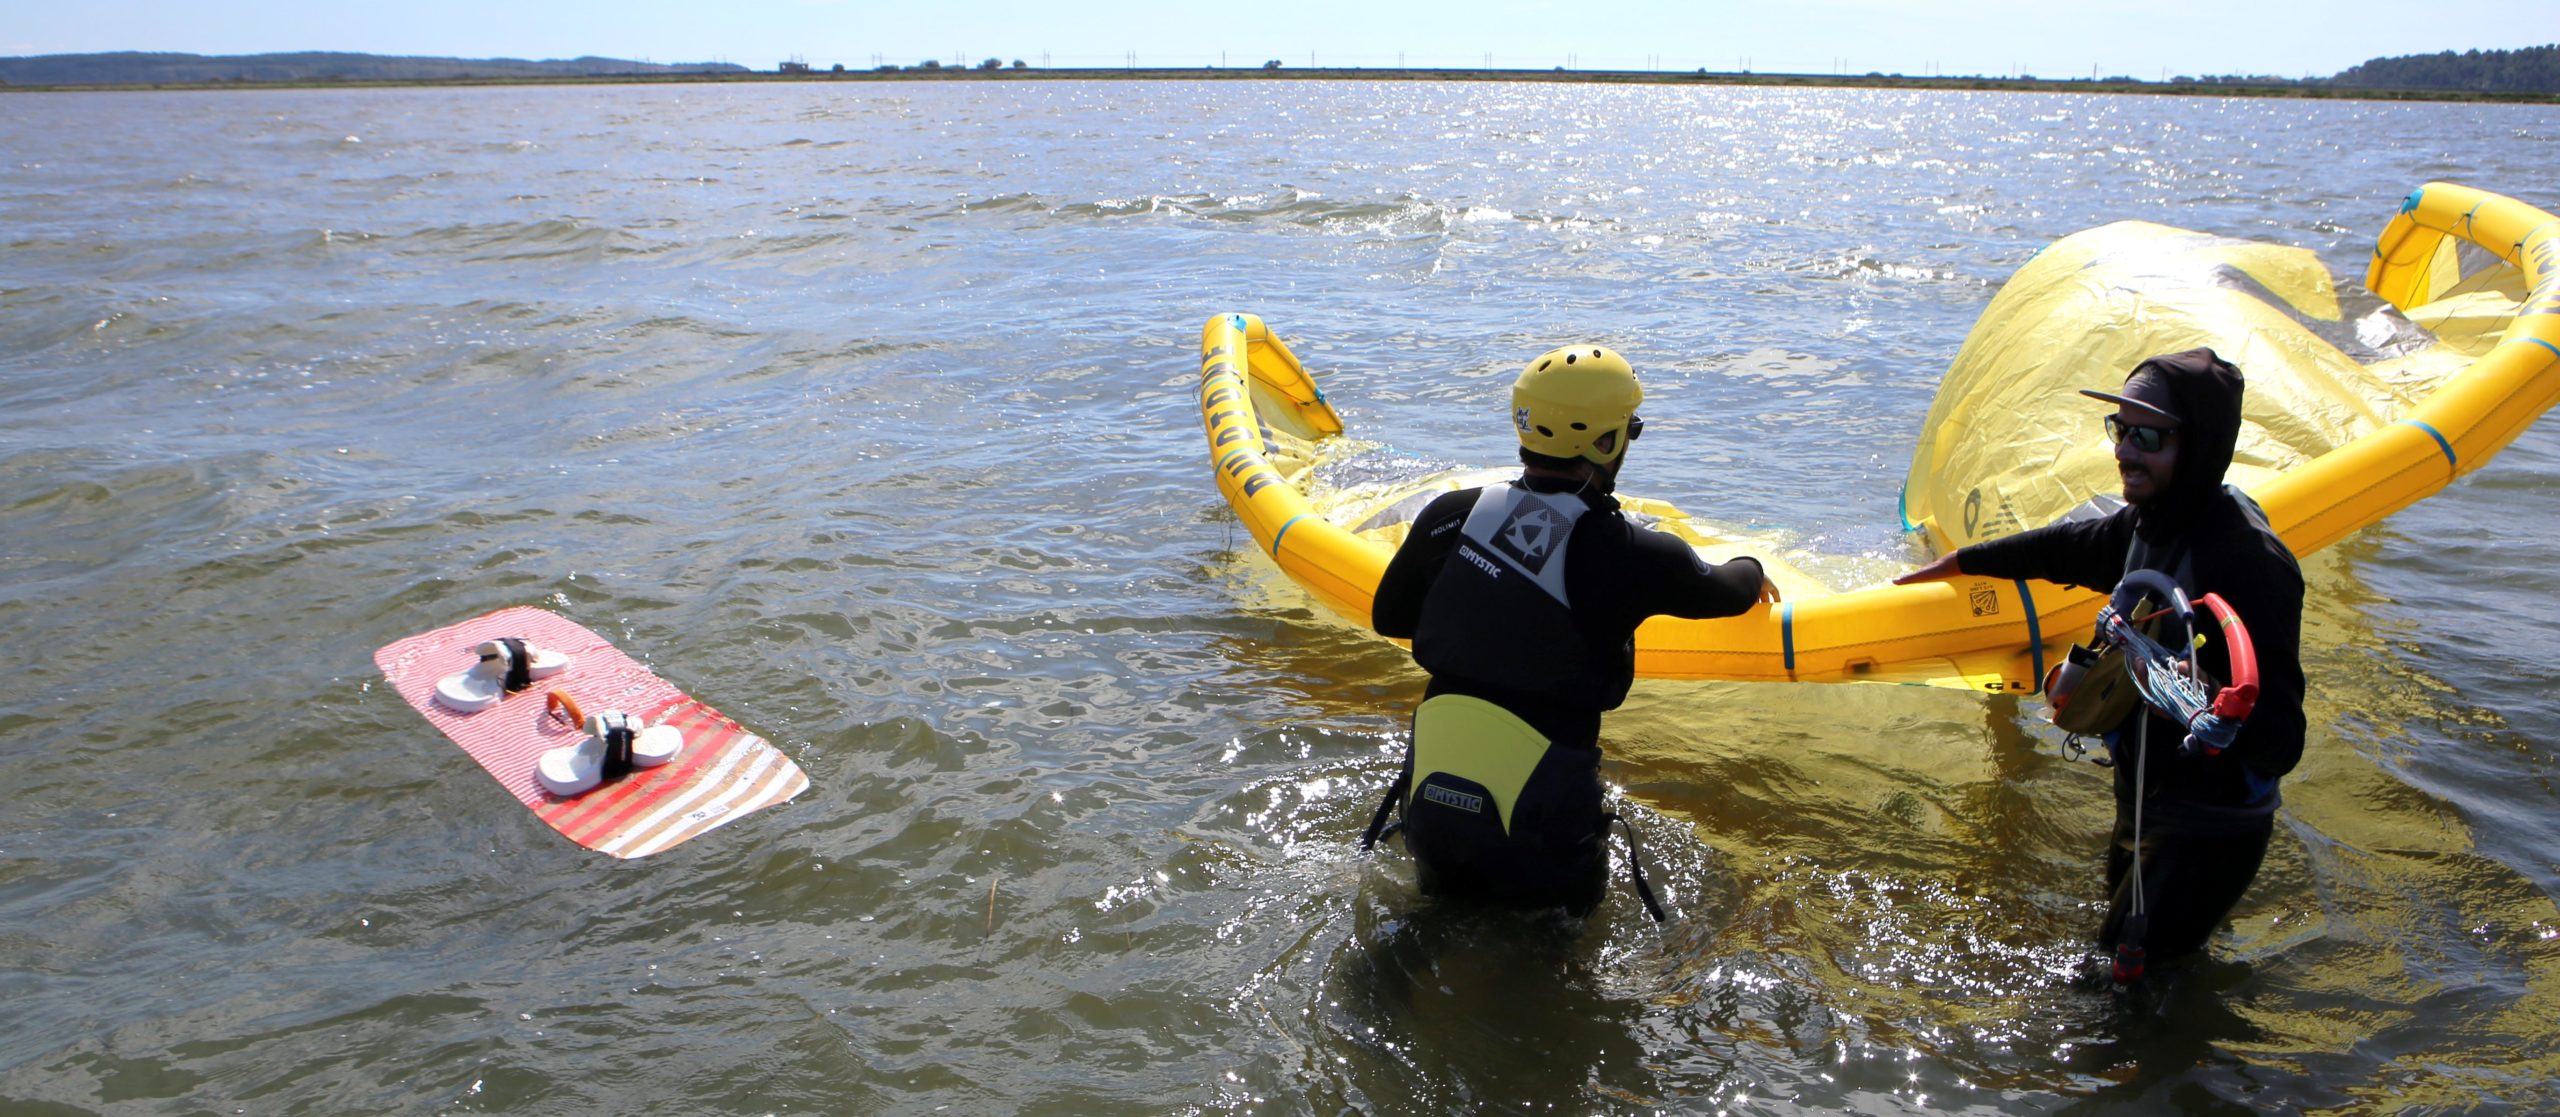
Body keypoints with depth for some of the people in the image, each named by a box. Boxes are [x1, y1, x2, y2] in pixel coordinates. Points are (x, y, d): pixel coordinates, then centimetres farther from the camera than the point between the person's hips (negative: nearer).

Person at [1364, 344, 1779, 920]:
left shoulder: (1449, 516, -3)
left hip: (1430, 809, 5)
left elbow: (1389, 617, 12)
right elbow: (1720, 591, 9)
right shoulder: (1630, 555, -13)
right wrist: (1752, 570, 32)